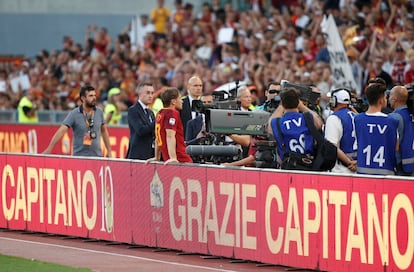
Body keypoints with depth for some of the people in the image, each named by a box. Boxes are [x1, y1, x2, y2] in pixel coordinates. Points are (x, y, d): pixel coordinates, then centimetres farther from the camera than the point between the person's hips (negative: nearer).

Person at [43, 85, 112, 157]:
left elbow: (104, 131, 16)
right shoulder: (74, 114, -9)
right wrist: (49, 148, -27)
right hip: (79, 156, -3)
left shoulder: (99, 112, 3)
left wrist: (109, 151, 13)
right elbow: (61, 131, -17)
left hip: (97, 156, 3)